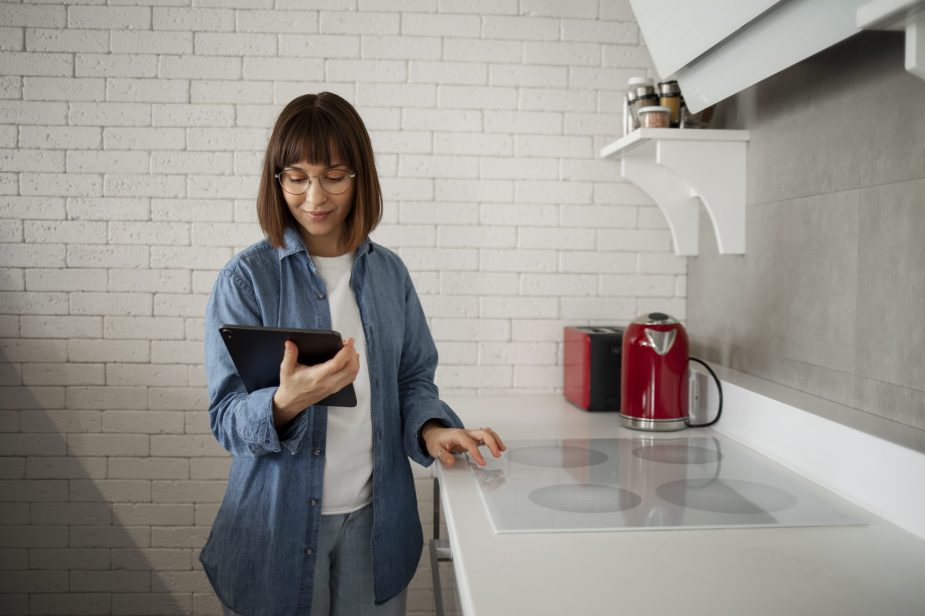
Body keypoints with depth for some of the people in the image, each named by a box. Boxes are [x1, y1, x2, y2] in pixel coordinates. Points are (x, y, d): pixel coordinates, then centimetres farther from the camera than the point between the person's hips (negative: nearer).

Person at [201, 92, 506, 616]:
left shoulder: (389, 272, 2)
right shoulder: (247, 279, -9)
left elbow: (414, 376, 9)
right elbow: (227, 418, -11)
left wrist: (431, 428, -11)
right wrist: (286, 402, -31)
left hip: (377, 521, 3)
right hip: (281, 528, -3)